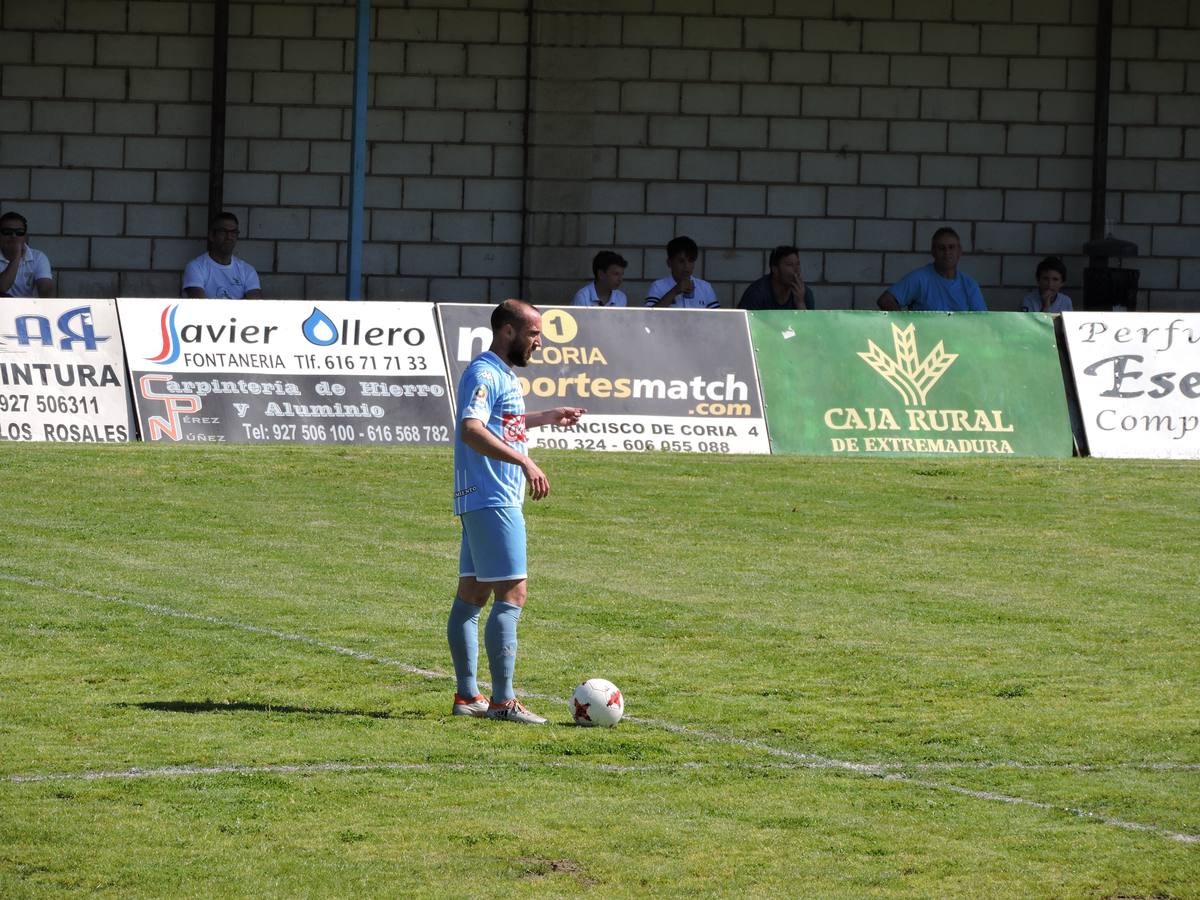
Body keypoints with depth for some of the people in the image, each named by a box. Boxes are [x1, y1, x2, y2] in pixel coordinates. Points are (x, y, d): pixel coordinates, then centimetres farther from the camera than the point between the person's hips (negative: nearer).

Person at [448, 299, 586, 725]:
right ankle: (503, 701, -13)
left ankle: (467, 695, 16)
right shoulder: (484, 374, -14)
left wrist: (548, 417, 40)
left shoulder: (502, 374, 17)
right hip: (492, 499, -11)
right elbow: (471, 429, -30)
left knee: (472, 594, 12)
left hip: (480, 500, 11)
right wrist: (524, 462, -36)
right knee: (512, 594, -11)